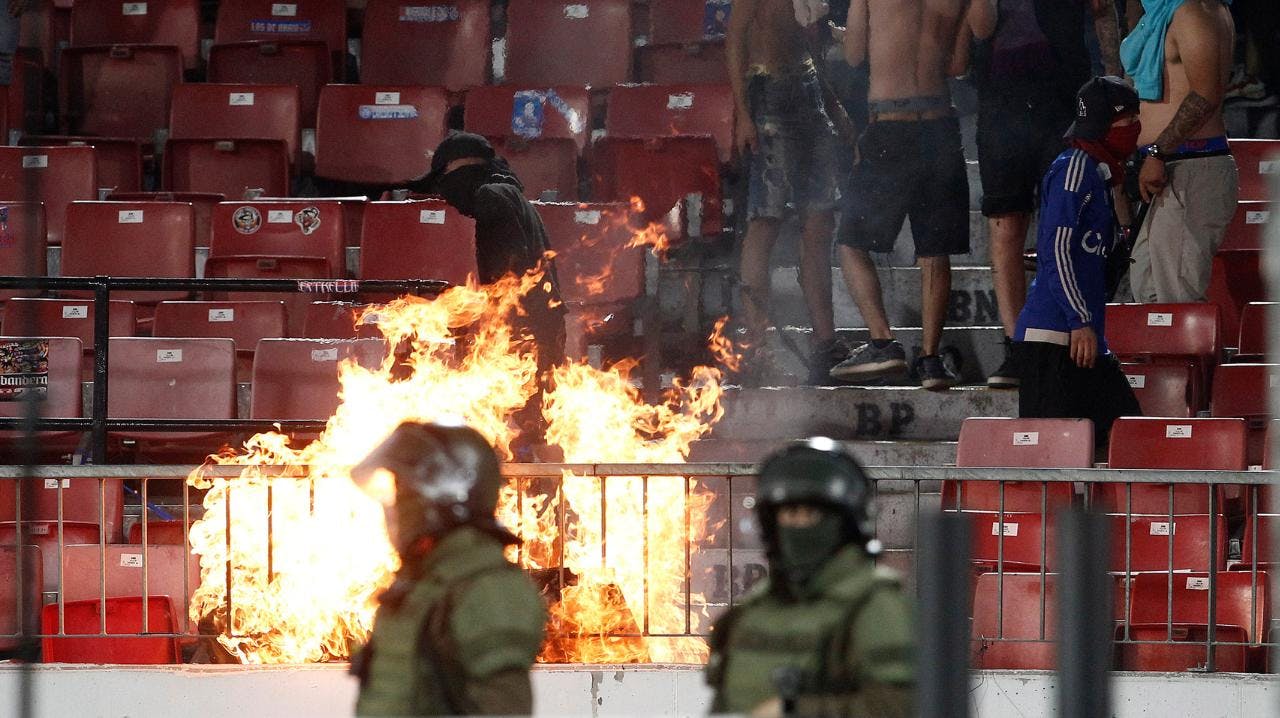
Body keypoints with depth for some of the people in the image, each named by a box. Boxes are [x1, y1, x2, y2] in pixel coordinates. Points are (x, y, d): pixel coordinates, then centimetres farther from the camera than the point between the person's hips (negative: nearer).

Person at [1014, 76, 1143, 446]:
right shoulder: (1074, 169, -9)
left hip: (1084, 335, 10)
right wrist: (1081, 322, -19)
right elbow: (1056, 250, -16)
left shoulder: (1097, 174, 21)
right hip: (1054, 334, -10)